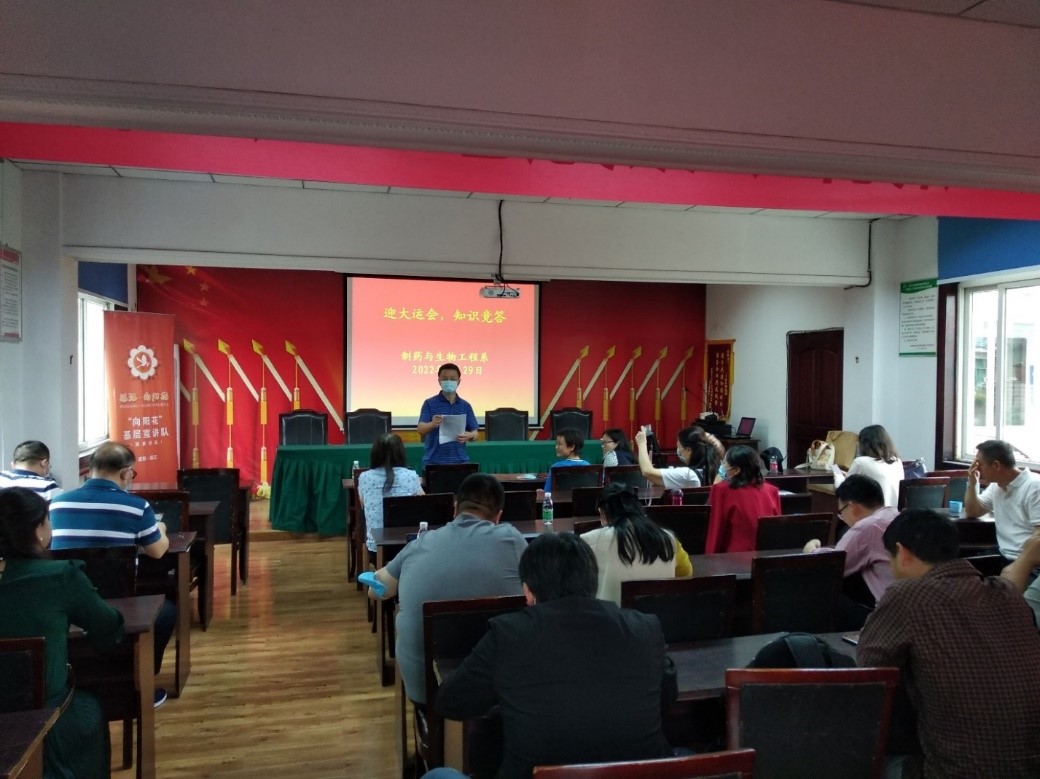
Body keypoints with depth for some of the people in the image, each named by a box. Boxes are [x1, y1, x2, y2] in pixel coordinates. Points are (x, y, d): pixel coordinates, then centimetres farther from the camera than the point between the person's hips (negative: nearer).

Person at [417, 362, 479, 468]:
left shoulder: (465, 406, 7)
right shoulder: (429, 403, 0)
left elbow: (475, 434, 7)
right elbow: (420, 429, -10)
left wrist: (469, 436, -17)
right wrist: (432, 424, -32)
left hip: (460, 461, 2)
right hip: (433, 462, -2)